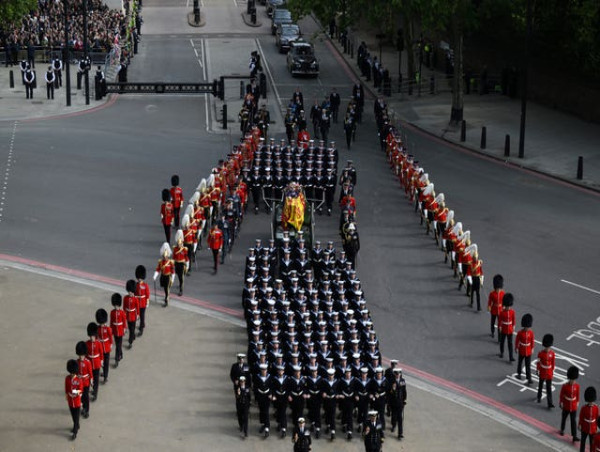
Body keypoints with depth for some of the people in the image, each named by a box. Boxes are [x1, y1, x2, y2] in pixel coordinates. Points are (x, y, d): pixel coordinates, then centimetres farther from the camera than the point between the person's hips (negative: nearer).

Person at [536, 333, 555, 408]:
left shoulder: (552, 353, -7)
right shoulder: (541, 354, -14)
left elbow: (553, 363, 3)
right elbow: (538, 363, -7)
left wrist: (552, 371, 6)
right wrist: (538, 371, -3)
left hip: (549, 373, 1)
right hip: (542, 373, -1)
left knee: (549, 388, 1)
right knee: (541, 385, 19)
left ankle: (550, 403, -1)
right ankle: (539, 397, 42)